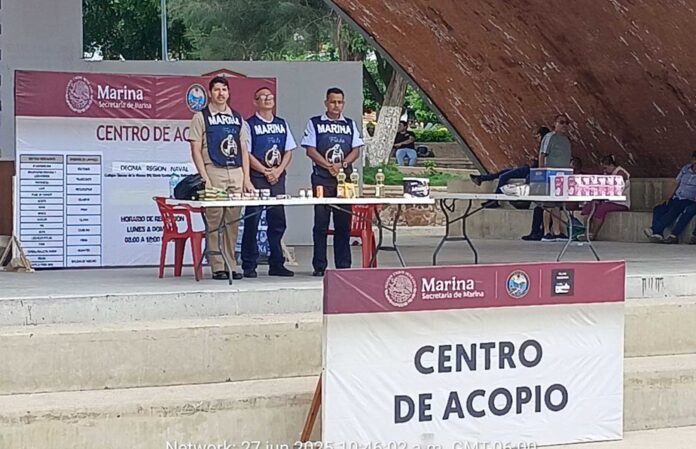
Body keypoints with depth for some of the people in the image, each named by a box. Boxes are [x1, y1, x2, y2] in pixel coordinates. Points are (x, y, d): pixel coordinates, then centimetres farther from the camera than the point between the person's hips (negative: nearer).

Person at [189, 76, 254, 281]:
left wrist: (246, 178, 7)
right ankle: (218, 267, -2)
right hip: (214, 172, -4)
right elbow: (196, 150, -3)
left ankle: (231, 265, 11)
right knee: (214, 221, -5)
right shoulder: (201, 117, 3)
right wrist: (205, 178, -12)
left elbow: (244, 150, 16)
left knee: (233, 221, 5)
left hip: (236, 173, 4)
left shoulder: (237, 118, 16)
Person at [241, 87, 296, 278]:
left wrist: (278, 170, -3)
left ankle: (277, 264, 15)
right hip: (257, 177, -5)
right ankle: (249, 266, 1)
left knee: (278, 221, 7)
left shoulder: (282, 124, 14)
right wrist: (266, 171, -11)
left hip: (278, 177, 5)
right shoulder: (249, 124, -2)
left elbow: (288, 152, 13)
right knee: (252, 220, -4)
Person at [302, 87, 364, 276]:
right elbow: (310, 150, -2)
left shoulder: (350, 124, 15)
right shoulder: (314, 123, 6)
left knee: (344, 223, 3)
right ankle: (319, 266, 1)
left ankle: (343, 265, 8)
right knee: (321, 222, -3)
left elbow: (356, 150, 8)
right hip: (322, 178, -3)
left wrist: (342, 164, -9)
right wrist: (329, 166, -13)